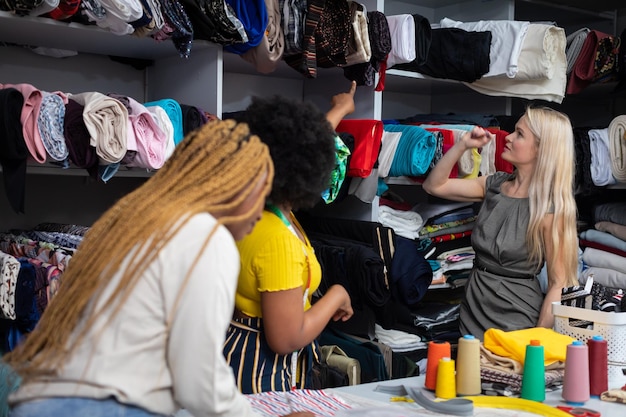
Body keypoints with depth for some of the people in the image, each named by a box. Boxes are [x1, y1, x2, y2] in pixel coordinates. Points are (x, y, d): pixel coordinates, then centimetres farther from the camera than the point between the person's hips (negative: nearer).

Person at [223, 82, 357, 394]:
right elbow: (286, 339, -28)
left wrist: (339, 110, 31)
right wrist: (337, 296, -13)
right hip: (261, 372, -9)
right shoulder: (278, 240, -31)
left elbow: (301, 145, 14)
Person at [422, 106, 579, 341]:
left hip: (516, 319, -6)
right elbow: (434, 186, 7)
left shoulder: (550, 208, -16)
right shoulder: (494, 186, 2)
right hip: (474, 306, 6)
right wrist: (463, 145, -4)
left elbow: (558, 284, -15)